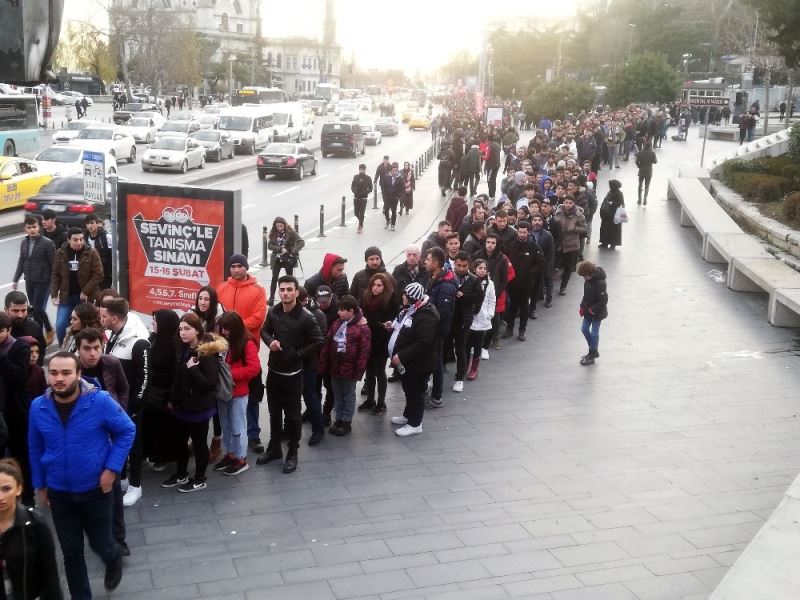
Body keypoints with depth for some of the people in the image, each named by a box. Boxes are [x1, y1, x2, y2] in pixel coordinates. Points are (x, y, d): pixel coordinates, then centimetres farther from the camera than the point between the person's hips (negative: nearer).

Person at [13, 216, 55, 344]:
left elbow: (53, 264, -10)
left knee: (38, 309, -9)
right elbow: (21, 262, 15)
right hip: (29, 281, 6)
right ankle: (49, 330, 25)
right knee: (36, 309, 9)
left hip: (43, 281, -6)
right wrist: (15, 280, 13)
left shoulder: (47, 243, -11)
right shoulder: (24, 242, 6)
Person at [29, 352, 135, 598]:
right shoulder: (38, 407, -10)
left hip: (95, 490, -2)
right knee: (71, 552, 13)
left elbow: (127, 431, -8)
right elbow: (35, 449, 5)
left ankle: (114, 559, 50)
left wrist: (112, 468, -14)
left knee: (100, 545, 14)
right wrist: (39, 485, 9)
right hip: (59, 493, 2)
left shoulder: (100, 401, -20)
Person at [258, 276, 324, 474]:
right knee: (274, 411, 17)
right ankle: (274, 448, 33)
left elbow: (319, 341, -12)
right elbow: (264, 330, 14)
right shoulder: (273, 312, -2)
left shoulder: (305, 317, -16)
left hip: (293, 374, -5)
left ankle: (292, 453, 20)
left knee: (292, 414, 6)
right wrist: (270, 341, -8)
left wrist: (297, 354, -14)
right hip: (273, 371, 5)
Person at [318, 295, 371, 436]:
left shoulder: (362, 328, -13)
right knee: (337, 395, 16)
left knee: (349, 396, 9)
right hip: (334, 367, 5)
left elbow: (364, 352, -13)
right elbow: (327, 345, 5)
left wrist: (359, 371, -14)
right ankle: (338, 419, 27)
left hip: (349, 369, -5)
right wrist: (323, 366, 3)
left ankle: (347, 422, 18)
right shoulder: (336, 324, 3)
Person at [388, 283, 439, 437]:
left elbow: (423, 344, -31)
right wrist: (394, 326, 4)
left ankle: (415, 424, 16)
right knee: (408, 389, 23)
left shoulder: (425, 316, -27)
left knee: (415, 392, 4)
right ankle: (408, 415, 40)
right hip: (406, 361, 10)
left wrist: (401, 356, -28)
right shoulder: (409, 309, 7)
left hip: (417, 364, -10)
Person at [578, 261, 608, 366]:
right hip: (589, 310, 9)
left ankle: (592, 356, 20)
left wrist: (593, 309, -20)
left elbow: (603, 300, -25)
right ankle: (593, 352, 33)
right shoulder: (588, 279, -4)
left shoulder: (600, 283, -29)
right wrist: (582, 306, 4)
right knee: (584, 329, 15)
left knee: (594, 333, 4)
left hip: (597, 312, -9)